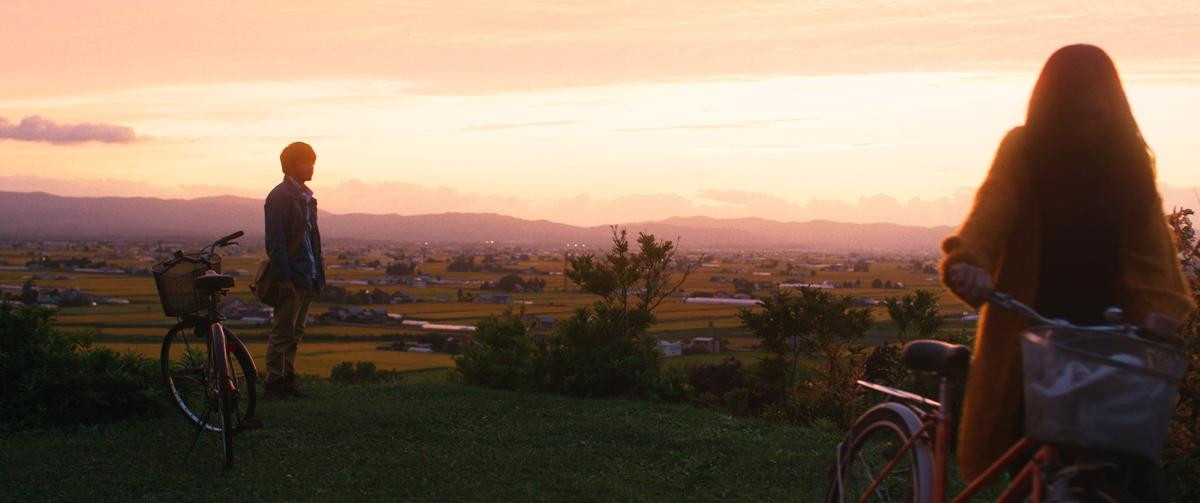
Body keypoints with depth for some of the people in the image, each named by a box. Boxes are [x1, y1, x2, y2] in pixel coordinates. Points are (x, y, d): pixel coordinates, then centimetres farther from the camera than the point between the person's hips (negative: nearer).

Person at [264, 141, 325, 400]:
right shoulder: (280, 197, -11)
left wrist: (318, 270, 14)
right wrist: (283, 277, -20)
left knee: (295, 333, 13)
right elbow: (275, 240, -16)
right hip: (291, 278, -9)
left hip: (307, 277, 9)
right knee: (283, 333, -4)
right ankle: (274, 384, 1)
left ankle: (287, 381, 19)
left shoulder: (306, 196, 17)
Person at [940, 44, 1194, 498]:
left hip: (1106, 328, 2)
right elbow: (992, 209, -19)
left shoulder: (1128, 159, 6)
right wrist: (970, 261, -41)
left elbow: (1148, 240, -3)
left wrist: (1157, 305, -22)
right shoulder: (1023, 151, -1)